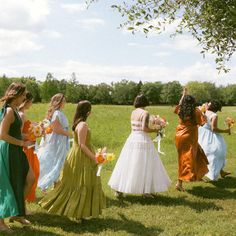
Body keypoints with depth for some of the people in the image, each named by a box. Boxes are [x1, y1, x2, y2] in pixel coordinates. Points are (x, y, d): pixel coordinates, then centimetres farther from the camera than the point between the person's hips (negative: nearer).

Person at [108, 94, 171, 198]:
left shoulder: (133, 112, 9)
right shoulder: (145, 113, -11)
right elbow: (144, 128, -21)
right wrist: (154, 130, -5)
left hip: (132, 139, 7)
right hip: (142, 140, -7)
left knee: (128, 164, 11)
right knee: (144, 165, 3)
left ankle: (119, 190, 14)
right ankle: (146, 190, 9)